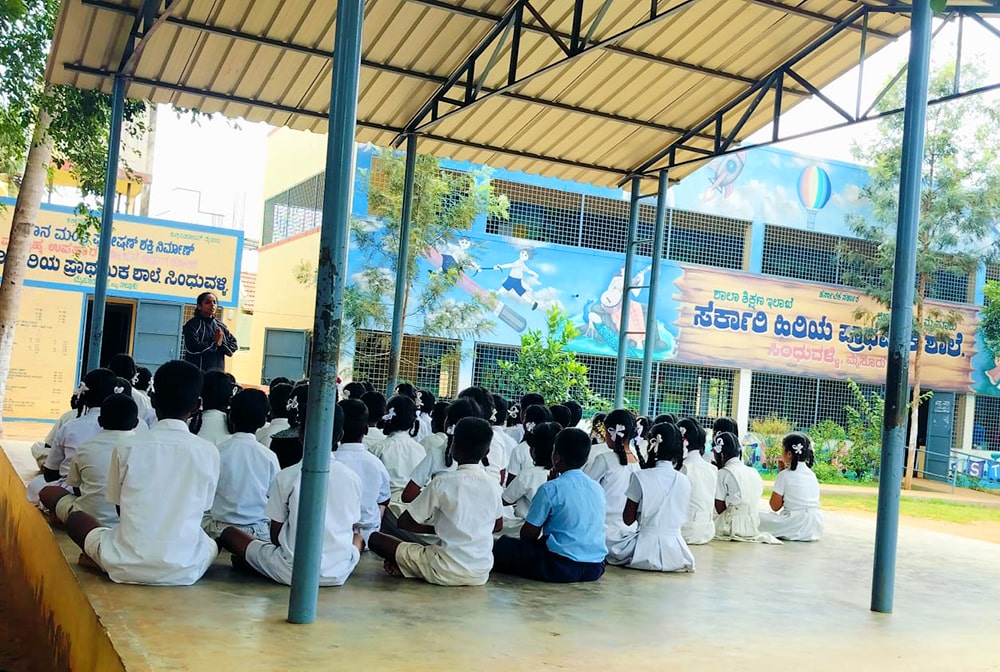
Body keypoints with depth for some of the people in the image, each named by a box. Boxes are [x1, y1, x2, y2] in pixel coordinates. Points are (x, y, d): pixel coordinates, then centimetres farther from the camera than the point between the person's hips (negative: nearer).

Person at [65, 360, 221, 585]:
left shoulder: (126, 447, -1)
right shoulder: (208, 452, -1)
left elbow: (120, 508, 12)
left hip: (127, 567, 1)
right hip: (183, 571, -1)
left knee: (76, 518, 27)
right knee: (212, 543, 34)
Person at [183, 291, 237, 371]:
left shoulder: (219, 325, 14)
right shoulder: (192, 324, -4)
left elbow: (234, 345, 12)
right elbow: (192, 348, -18)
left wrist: (222, 344, -8)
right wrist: (214, 343, -10)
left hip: (217, 372, 6)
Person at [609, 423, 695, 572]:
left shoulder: (640, 477, -12)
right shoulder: (684, 481, -1)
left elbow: (628, 519, -5)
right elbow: (682, 516, 10)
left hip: (646, 550, -5)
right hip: (675, 552, 5)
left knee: (610, 553, 20)